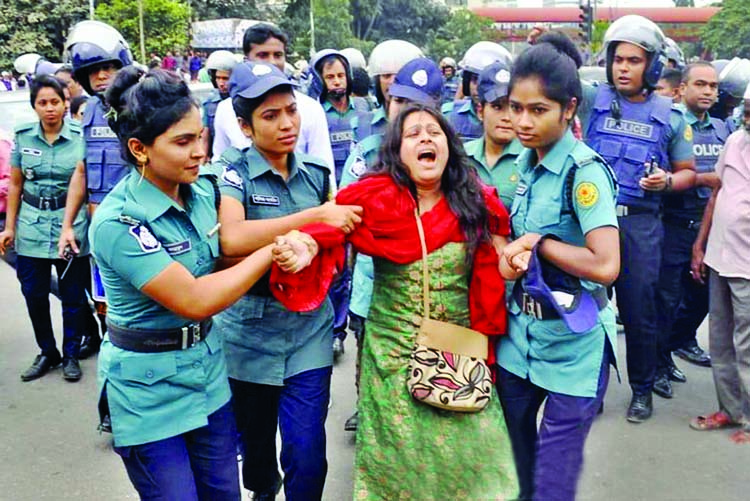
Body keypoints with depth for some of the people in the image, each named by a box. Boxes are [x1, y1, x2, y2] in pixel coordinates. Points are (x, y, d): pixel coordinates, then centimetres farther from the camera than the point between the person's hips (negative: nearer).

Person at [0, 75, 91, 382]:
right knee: (34, 294, 7)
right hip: (32, 226, 2)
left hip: (72, 226, -2)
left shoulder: (80, 137, -5)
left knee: (73, 296, 6)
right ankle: (47, 353, 26)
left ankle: (71, 354, 23)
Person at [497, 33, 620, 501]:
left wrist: (536, 242, -16)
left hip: (573, 347, -7)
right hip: (519, 336, 7)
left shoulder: (585, 171, -18)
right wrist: (513, 256, -7)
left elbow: (605, 266, -28)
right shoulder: (526, 164, 5)